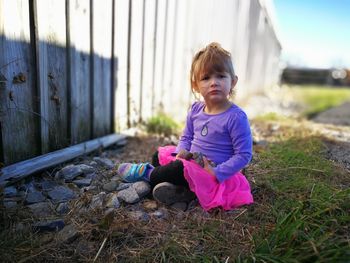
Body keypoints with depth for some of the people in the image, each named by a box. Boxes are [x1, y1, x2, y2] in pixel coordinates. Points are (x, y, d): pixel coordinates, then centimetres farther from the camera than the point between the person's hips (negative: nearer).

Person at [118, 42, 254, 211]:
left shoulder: (236, 117, -19)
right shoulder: (196, 110, 1)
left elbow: (244, 155, -17)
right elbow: (186, 137, 13)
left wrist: (217, 172, -24)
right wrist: (182, 151, -8)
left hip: (215, 174, -7)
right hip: (192, 161, 8)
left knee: (180, 169, -31)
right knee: (160, 154, 8)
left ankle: (146, 173, -2)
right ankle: (183, 188, -16)